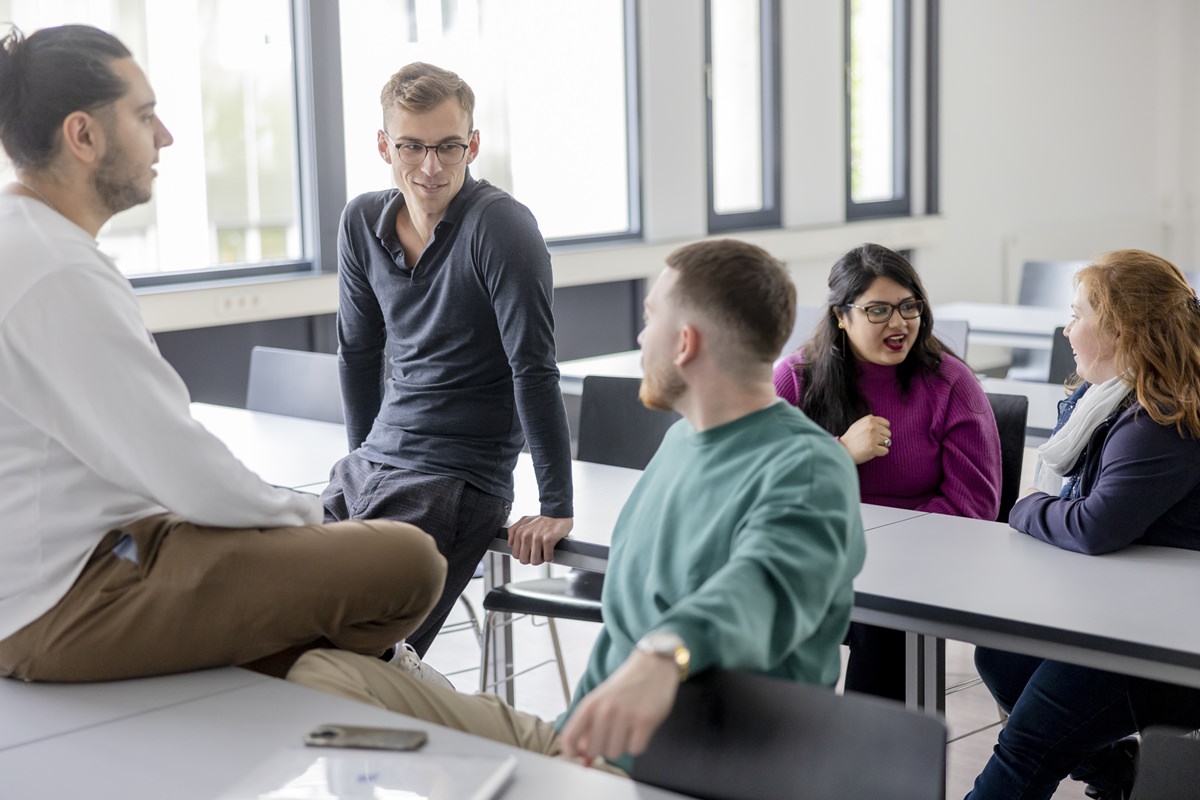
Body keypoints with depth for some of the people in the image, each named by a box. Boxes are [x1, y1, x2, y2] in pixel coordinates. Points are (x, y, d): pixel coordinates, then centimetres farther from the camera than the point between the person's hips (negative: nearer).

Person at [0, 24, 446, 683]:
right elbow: (186, 472, -23)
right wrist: (297, 512, -3)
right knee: (408, 560, -15)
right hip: (65, 609, -11)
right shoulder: (58, 275, -23)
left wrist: (288, 509, 10)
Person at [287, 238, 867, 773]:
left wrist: (666, 654, -55)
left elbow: (765, 586, -36)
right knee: (323, 673, -2)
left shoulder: (806, 471, -13)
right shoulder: (680, 440, 18)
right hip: (592, 745, 9)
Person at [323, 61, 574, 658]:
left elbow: (533, 369, -17)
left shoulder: (500, 226, -13)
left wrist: (556, 510, -19)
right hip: (368, 468, 7)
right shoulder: (363, 221, 7)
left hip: (456, 483, -7)